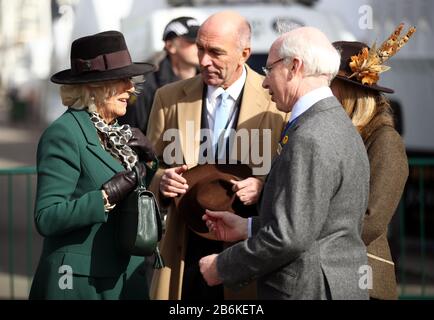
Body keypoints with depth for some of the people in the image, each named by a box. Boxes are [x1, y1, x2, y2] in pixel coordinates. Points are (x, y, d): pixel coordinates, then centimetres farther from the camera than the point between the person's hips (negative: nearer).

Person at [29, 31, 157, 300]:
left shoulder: (118, 132, 10)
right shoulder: (63, 134, -13)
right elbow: (46, 219, -20)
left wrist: (147, 160, 1)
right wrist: (110, 195, -23)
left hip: (127, 278, 8)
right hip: (80, 283, -7)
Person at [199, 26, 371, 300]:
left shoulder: (310, 139, -19)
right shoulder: (340, 126, 12)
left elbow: (290, 236, -23)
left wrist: (223, 267, -12)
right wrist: (247, 227, 14)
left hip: (308, 291, -9)